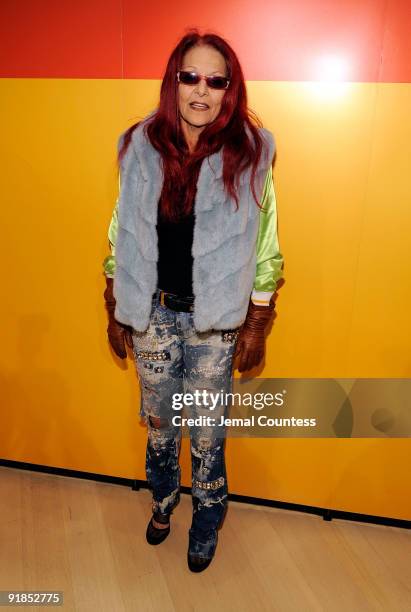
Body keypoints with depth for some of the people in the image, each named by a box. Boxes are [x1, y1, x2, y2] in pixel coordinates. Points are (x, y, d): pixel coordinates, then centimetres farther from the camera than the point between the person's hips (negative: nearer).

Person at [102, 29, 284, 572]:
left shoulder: (250, 154, -7)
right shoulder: (141, 147, -2)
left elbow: (265, 251, -4)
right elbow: (121, 239, 4)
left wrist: (256, 326, -4)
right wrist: (115, 313, 6)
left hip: (215, 320, -2)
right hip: (152, 312, 2)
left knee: (207, 429, 12)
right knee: (159, 420, 19)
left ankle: (207, 519, 41)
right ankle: (164, 500, 49)